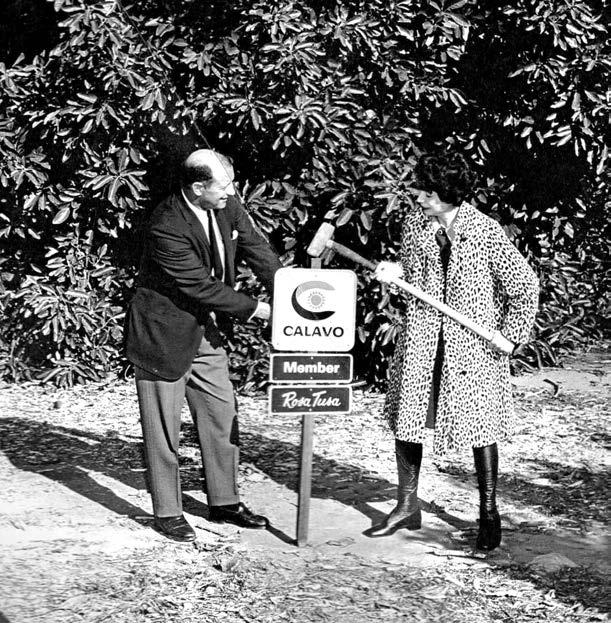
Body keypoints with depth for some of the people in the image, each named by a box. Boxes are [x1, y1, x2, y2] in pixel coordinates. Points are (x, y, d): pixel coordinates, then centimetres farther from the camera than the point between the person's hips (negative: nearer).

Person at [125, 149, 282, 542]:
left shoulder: (227, 207, -5)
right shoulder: (168, 228, -28)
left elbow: (259, 252, 1)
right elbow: (202, 287, -25)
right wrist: (253, 309, -18)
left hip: (206, 332, 8)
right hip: (164, 336, -7)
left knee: (223, 416, 12)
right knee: (164, 428, 4)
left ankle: (225, 502, 25)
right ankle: (168, 513, 16)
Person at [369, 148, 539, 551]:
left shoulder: (486, 233, -13)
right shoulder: (415, 226, 1)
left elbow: (525, 285, -5)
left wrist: (510, 335, -10)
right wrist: (395, 270, -5)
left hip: (474, 347, -4)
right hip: (420, 343, 5)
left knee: (481, 427, 3)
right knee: (405, 419, 7)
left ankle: (489, 513, 19)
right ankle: (407, 507, 22)